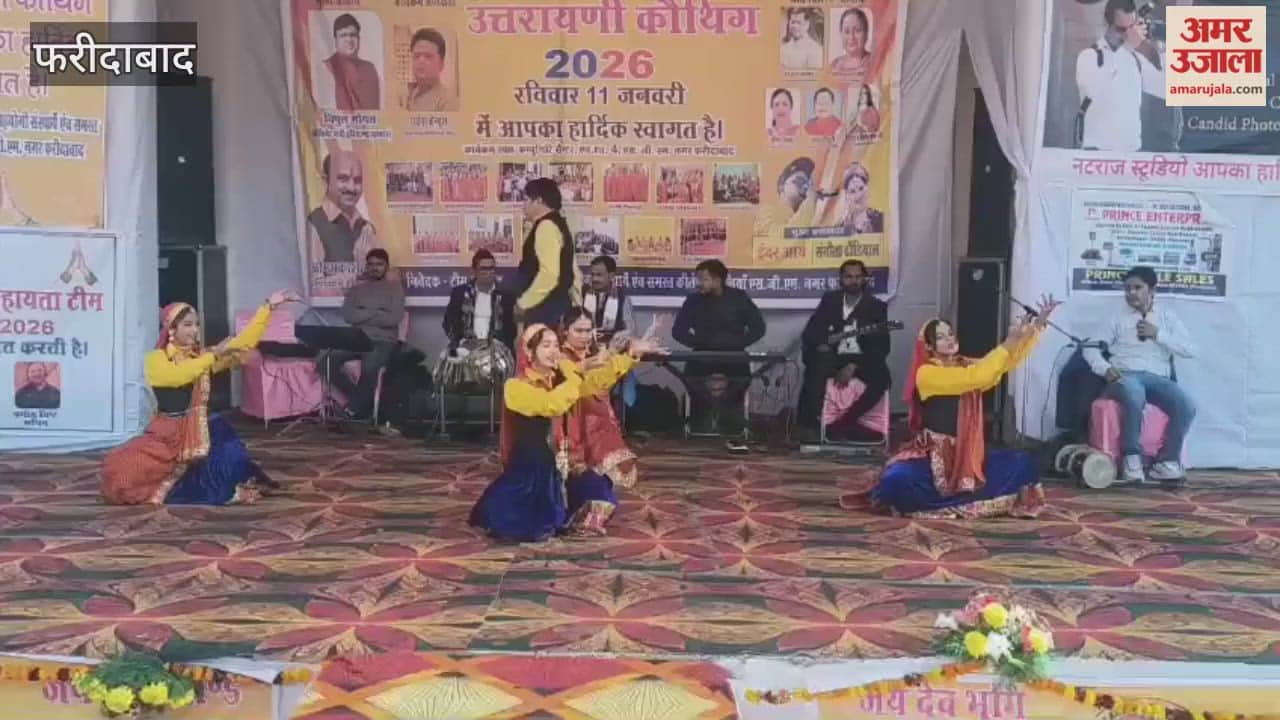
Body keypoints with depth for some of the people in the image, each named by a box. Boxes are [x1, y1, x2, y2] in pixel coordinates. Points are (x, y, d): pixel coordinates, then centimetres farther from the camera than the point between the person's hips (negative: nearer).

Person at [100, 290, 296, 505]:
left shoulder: (204, 355, 8)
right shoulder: (156, 359, -4)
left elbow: (243, 342, -2)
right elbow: (177, 376, -26)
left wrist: (268, 306, -9)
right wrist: (213, 355, -24)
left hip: (198, 433, 3)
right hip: (166, 434, -2)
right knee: (121, 470, -21)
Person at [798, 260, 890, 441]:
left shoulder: (877, 306, 4)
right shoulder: (830, 300, 10)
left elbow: (882, 345, -6)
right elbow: (809, 332, 7)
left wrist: (854, 365, -20)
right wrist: (820, 344, -18)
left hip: (862, 359, -1)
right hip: (834, 357, 1)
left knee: (881, 379, -32)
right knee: (816, 368, -32)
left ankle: (840, 425, -26)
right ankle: (808, 426, -28)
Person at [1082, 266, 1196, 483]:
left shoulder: (1167, 316, 18)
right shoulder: (1117, 317, 15)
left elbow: (1190, 349, 8)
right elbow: (1091, 349, 8)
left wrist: (1158, 334, -3)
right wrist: (1105, 368, -12)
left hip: (1157, 378, 2)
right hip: (1125, 376, -2)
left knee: (1187, 405, -29)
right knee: (1135, 396, -40)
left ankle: (1167, 460, -12)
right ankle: (1132, 457, -25)